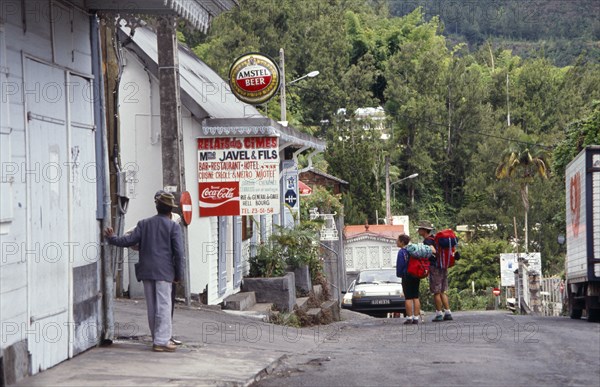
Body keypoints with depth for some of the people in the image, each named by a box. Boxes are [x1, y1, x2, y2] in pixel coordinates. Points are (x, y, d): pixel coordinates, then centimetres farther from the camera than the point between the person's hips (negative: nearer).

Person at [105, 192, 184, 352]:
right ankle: (161, 341, -9)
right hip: (164, 272, -4)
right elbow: (178, 252, -8)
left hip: (147, 271, 4)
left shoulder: (144, 224, 6)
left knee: (152, 307, 11)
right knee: (163, 306, -4)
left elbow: (129, 240, 3)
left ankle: (159, 338, 18)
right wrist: (178, 274, -1)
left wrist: (112, 238, 20)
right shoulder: (173, 227, -4)